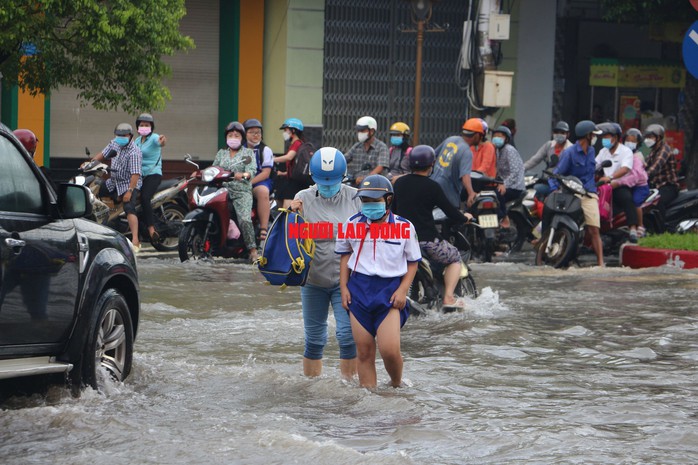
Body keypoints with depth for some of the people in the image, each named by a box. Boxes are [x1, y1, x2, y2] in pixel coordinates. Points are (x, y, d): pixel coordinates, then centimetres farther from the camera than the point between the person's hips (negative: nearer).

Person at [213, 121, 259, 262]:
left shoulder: (248, 153, 11)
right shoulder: (221, 153, 24)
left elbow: (251, 170, -4)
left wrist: (243, 175, -26)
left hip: (242, 191, -4)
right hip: (222, 190, 4)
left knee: (244, 219, -26)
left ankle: (253, 251, -26)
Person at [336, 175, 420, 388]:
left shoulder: (404, 226, -1)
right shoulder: (353, 224, 3)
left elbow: (413, 262, 6)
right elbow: (345, 255, 16)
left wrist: (403, 290, -5)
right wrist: (343, 287, 8)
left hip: (389, 290, -2)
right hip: (359, 288, 2)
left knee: (389, 350, -12)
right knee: (364, 352, 3)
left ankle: (397, 386, 15)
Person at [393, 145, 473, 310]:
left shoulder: (400, 183, 7)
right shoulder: (432, 186, -9)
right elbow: (450, 211, -6)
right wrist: (465, 218, 15)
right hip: (426, 239, -5)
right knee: (454, 258, 17)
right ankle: (448, 297, 2)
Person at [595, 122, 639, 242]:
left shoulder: (626, 151, -5)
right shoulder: (603, 152, 17)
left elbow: (625, 169, -22)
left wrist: (610, 177, -39)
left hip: (621, 186, -7)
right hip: (607, 187, 7)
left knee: (627, 199, -36)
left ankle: (633, 229, -45)